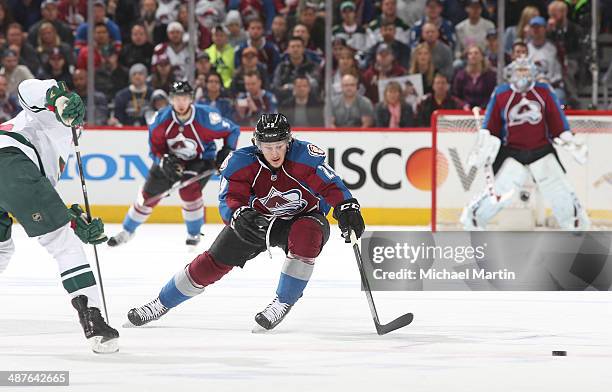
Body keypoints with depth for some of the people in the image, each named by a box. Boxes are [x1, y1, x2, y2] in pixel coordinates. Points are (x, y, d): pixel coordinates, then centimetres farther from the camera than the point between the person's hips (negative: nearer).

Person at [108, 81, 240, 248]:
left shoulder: (205, 117, -28)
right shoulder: (162, 120, -21)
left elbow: (232, 131, -13)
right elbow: (155, 146, -8)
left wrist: (227, 151, -26)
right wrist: (163, 161, -28)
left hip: (200, 160, -3)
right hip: (170, 159, 3)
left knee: (189, 190, -27)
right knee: (149, 195, 4)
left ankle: (194, 233, -3)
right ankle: (127, 231, 25)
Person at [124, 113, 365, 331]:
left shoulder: (305, 156, -27)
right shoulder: (241, 162, -22)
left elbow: (330, 185, -25)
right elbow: (229, 199, -25)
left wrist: (347, 208, -42)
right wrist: (239, 214, -47)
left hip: (304, 217, -2)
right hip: (258, 219, 2)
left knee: (305, 235, -37)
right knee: (214, 261, -3)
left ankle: (283, 303, -22)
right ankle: (161, 304, 15)